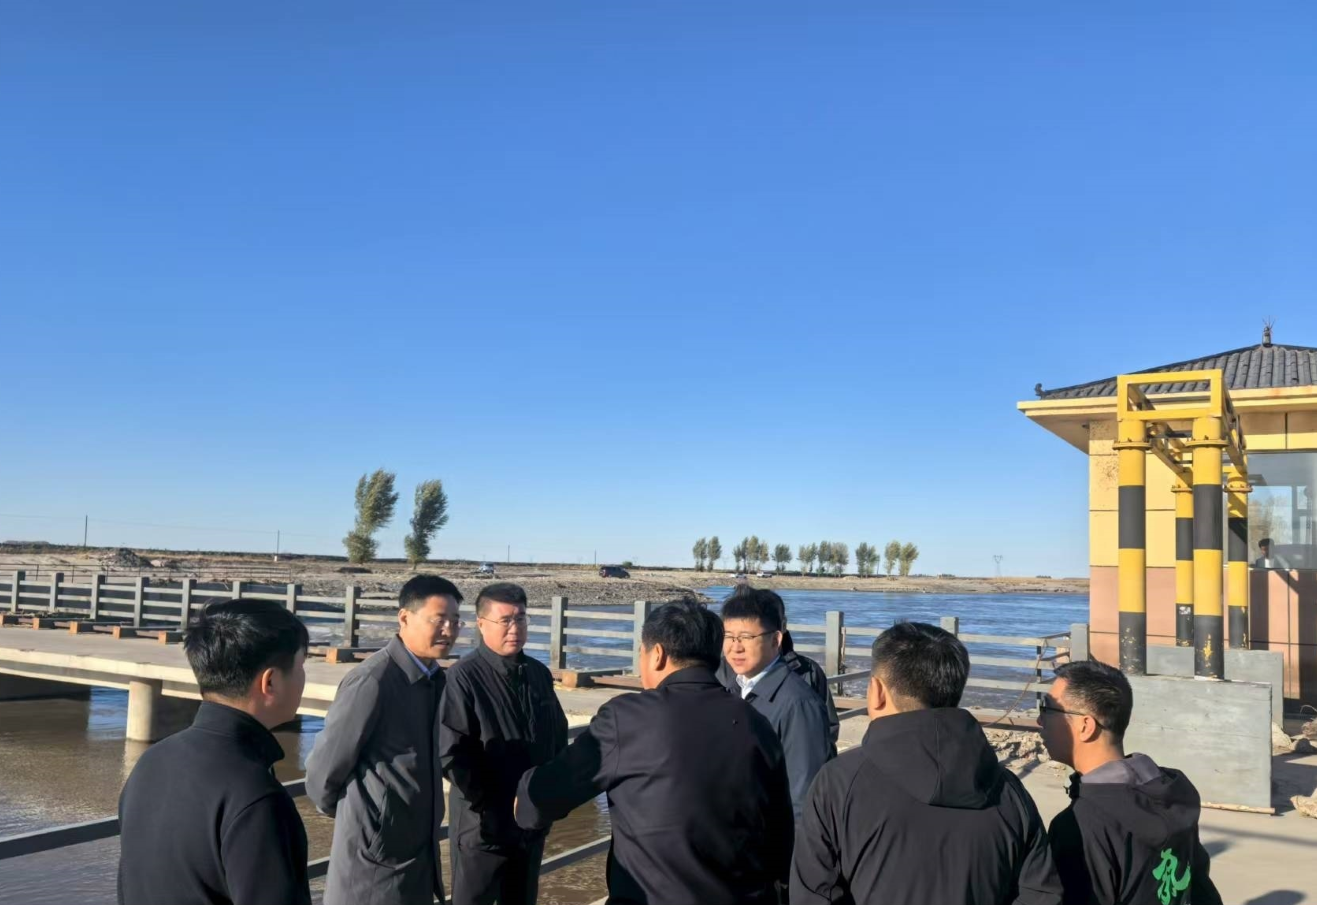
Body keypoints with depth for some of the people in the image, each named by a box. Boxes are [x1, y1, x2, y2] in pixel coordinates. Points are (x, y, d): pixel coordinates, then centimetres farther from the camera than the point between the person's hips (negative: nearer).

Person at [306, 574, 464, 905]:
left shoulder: (437, 679, 3)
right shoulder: (373, 681, -21)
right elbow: (325, 767, -13)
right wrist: (350, 814, 3)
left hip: (420, 856, 7)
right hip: (375, 859, -7)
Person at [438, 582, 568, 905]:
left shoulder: (539, 673, 5)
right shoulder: (464, 676, -16)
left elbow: (558, 735, 15)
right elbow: (451, 754, -19)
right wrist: (488, 804, -15)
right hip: (483, 823, -6)